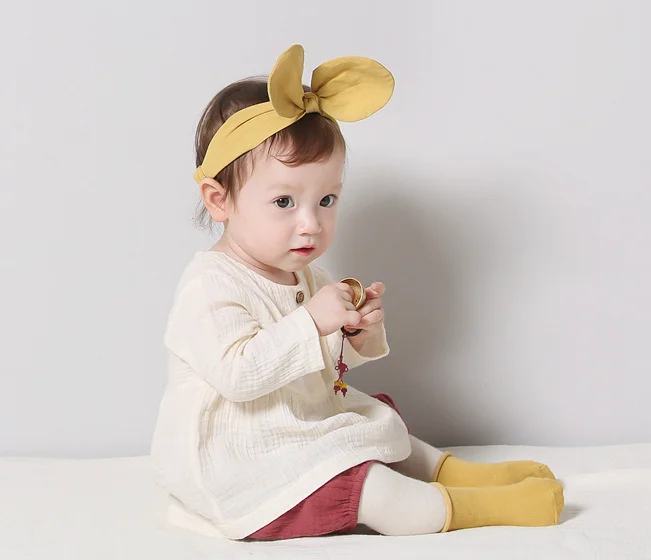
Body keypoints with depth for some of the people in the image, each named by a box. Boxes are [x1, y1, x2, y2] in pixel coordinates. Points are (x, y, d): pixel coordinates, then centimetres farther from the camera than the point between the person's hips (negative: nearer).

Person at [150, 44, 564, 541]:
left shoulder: (304, 276, 8)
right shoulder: (212, 285, -22)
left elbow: (327, 362, 17)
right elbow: (236, 374, -34)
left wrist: (361, 337, -7)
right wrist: (312, 323, -34)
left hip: (306, 426, 10)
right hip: (240, 460, -10)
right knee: (361, 485, -21)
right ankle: (465, 508, -15)